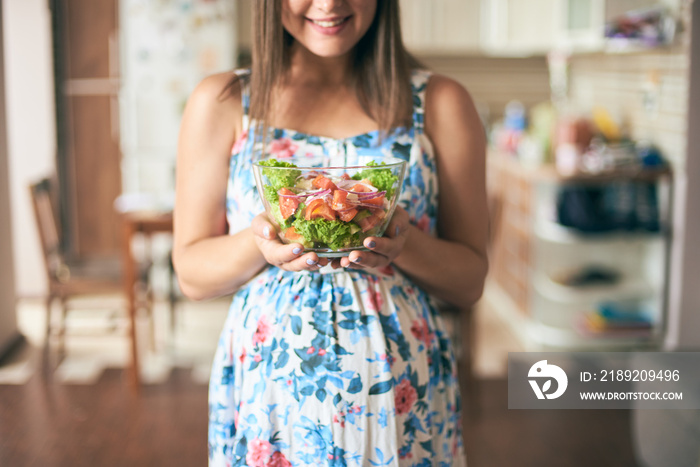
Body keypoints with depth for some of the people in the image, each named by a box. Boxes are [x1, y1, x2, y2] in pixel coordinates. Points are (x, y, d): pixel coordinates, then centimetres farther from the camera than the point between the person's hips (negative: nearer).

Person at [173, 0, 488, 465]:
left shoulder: (440, 103, -1)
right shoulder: (222, 102, 0)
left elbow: (471, 282, 1)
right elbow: (192, 274, 2)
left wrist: (402, 244, -19)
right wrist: (258, 244, -18)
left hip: (400, 394, 0)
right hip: (267, 393, 0)